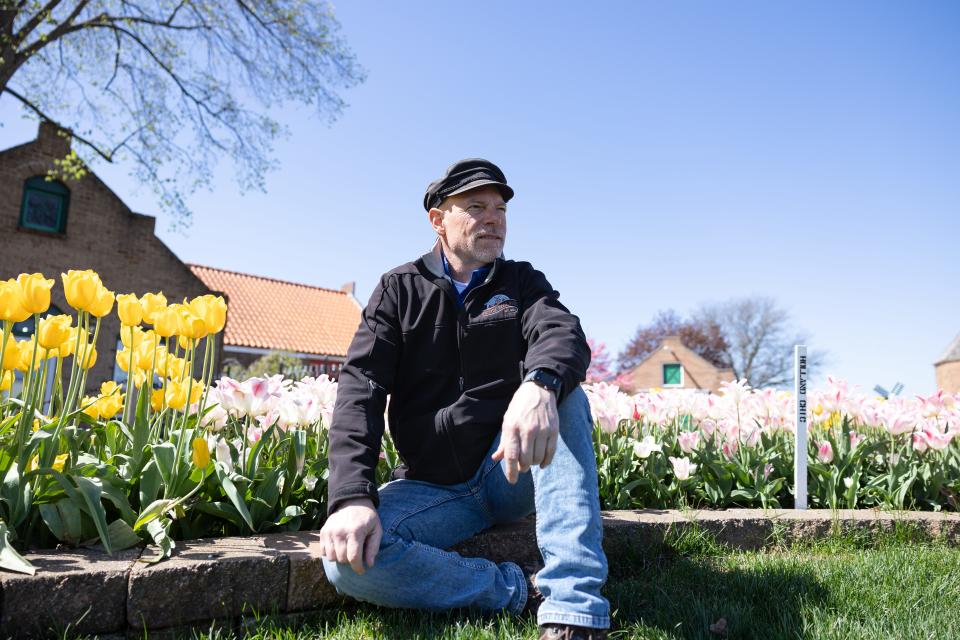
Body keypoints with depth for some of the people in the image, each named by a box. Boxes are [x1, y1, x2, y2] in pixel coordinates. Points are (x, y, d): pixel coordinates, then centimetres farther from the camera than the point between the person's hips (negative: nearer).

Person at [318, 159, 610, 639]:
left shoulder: (522, 282, 5)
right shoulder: (400, 289, 3)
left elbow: (563, 335, -18)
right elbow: (360, 386, -10)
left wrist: (538, 384, -44)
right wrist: (353, 495, -26)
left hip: (512, 472, 1)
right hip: (433, 487, 0)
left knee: (563, 392, -28)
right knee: (347, 559, -27)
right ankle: (522, 590, -17)